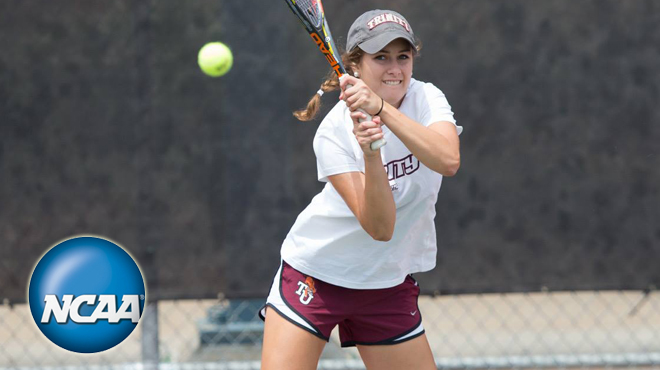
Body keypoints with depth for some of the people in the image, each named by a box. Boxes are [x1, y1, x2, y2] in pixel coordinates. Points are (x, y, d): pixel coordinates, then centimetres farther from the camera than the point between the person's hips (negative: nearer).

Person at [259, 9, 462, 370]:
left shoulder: (426, 99, -8)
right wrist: (371, 154, -40)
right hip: (316, 270, -3)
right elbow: (379, 227, -25)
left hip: (388, 282, 3)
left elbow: (448, 161, -30)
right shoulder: (334, 130, -18)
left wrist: (382, 108, -38)